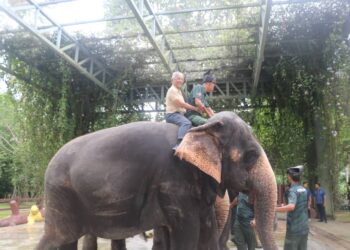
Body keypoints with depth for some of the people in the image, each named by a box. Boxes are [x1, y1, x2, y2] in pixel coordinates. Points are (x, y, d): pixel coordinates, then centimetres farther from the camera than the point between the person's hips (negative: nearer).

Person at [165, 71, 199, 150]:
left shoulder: (178, 91, 22)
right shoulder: (172, 90, -9)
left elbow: (182, 105, 22)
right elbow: (181, 104, -16)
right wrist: (195, 109, -12)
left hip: (180, 114, 11)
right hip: (172, 114, -11)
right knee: (186, 123, -37)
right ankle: (178, 145, -53)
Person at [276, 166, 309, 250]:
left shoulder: (293, 190, -16)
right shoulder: (304, 190, 9)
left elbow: (291, 207, -33)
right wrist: (285, 207, 25)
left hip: (294, 229, -7)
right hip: (304, 228, 8)